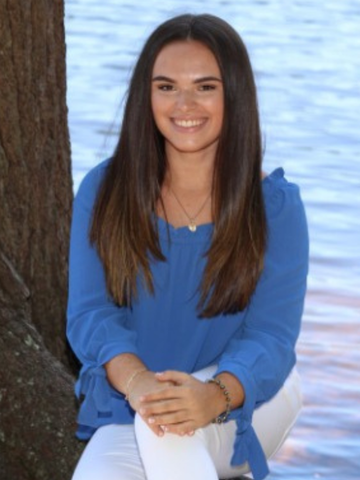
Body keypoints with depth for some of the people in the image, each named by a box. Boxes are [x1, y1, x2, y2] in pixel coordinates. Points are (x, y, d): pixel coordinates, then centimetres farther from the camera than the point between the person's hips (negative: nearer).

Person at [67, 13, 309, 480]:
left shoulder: (275, 206, -8)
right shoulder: (103, 191, -3)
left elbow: (271, 337, -15)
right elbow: (89, 312, -10)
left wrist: (213, 396, -38)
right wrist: (135, 381, -33)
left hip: (249, 403, -2)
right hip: (130, 414, 2)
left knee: (168, 429, -35)